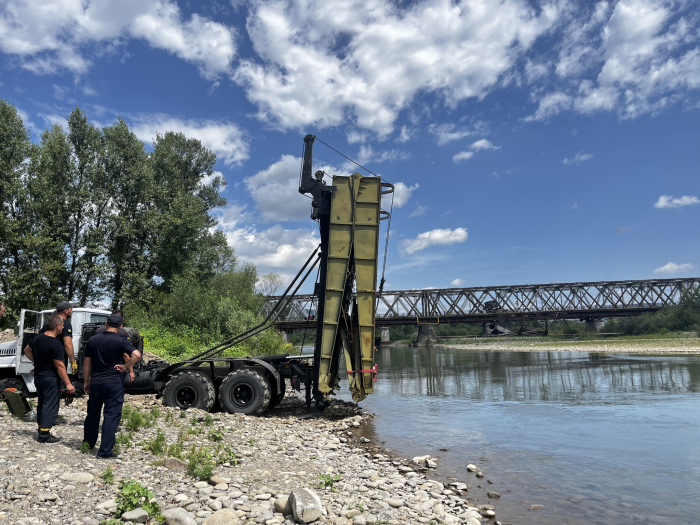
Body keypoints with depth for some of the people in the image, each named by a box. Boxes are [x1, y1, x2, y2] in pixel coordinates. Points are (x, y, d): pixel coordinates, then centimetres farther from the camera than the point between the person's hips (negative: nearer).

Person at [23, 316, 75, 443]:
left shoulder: (37, 338, 3)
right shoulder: (55, 344, -22)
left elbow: (27, 351, 20)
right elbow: (59, 366, -23)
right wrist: (68, 384, -20)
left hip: (38, 376, 9)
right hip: (51, 378, -9)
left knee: (41, 404, 19)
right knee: (50, 406, -2)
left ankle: (41, 429, 28)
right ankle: (44, 435, 0)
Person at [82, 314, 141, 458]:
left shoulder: (92, 340, 5)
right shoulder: (120, 341, -9)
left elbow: (86, 363, 11)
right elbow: (136, 354, -25)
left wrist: (86, 382, 20)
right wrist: (125, 366, -10)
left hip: (95, 382, 5)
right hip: (114, 382, -5)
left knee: (92, 414, 20)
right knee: (111, 416, 0)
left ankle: (88, 444, 36)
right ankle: (105, 450, -1)